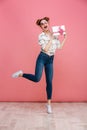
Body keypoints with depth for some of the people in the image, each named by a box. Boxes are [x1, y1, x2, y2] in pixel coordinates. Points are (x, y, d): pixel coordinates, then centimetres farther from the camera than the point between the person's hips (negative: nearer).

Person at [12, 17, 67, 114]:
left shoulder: (54, 34, 9)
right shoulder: (41, 36, -7)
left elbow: (59, 47, 10)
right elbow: (45, 49, -17)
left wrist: (65, 37, 9)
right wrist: (51, 38, -16)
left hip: (50, 60, 5)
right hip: (42, 58, -4)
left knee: (49, 82, 4)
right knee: (37, 79, -21)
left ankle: (49, 104, 14)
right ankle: (21, 74, 7)